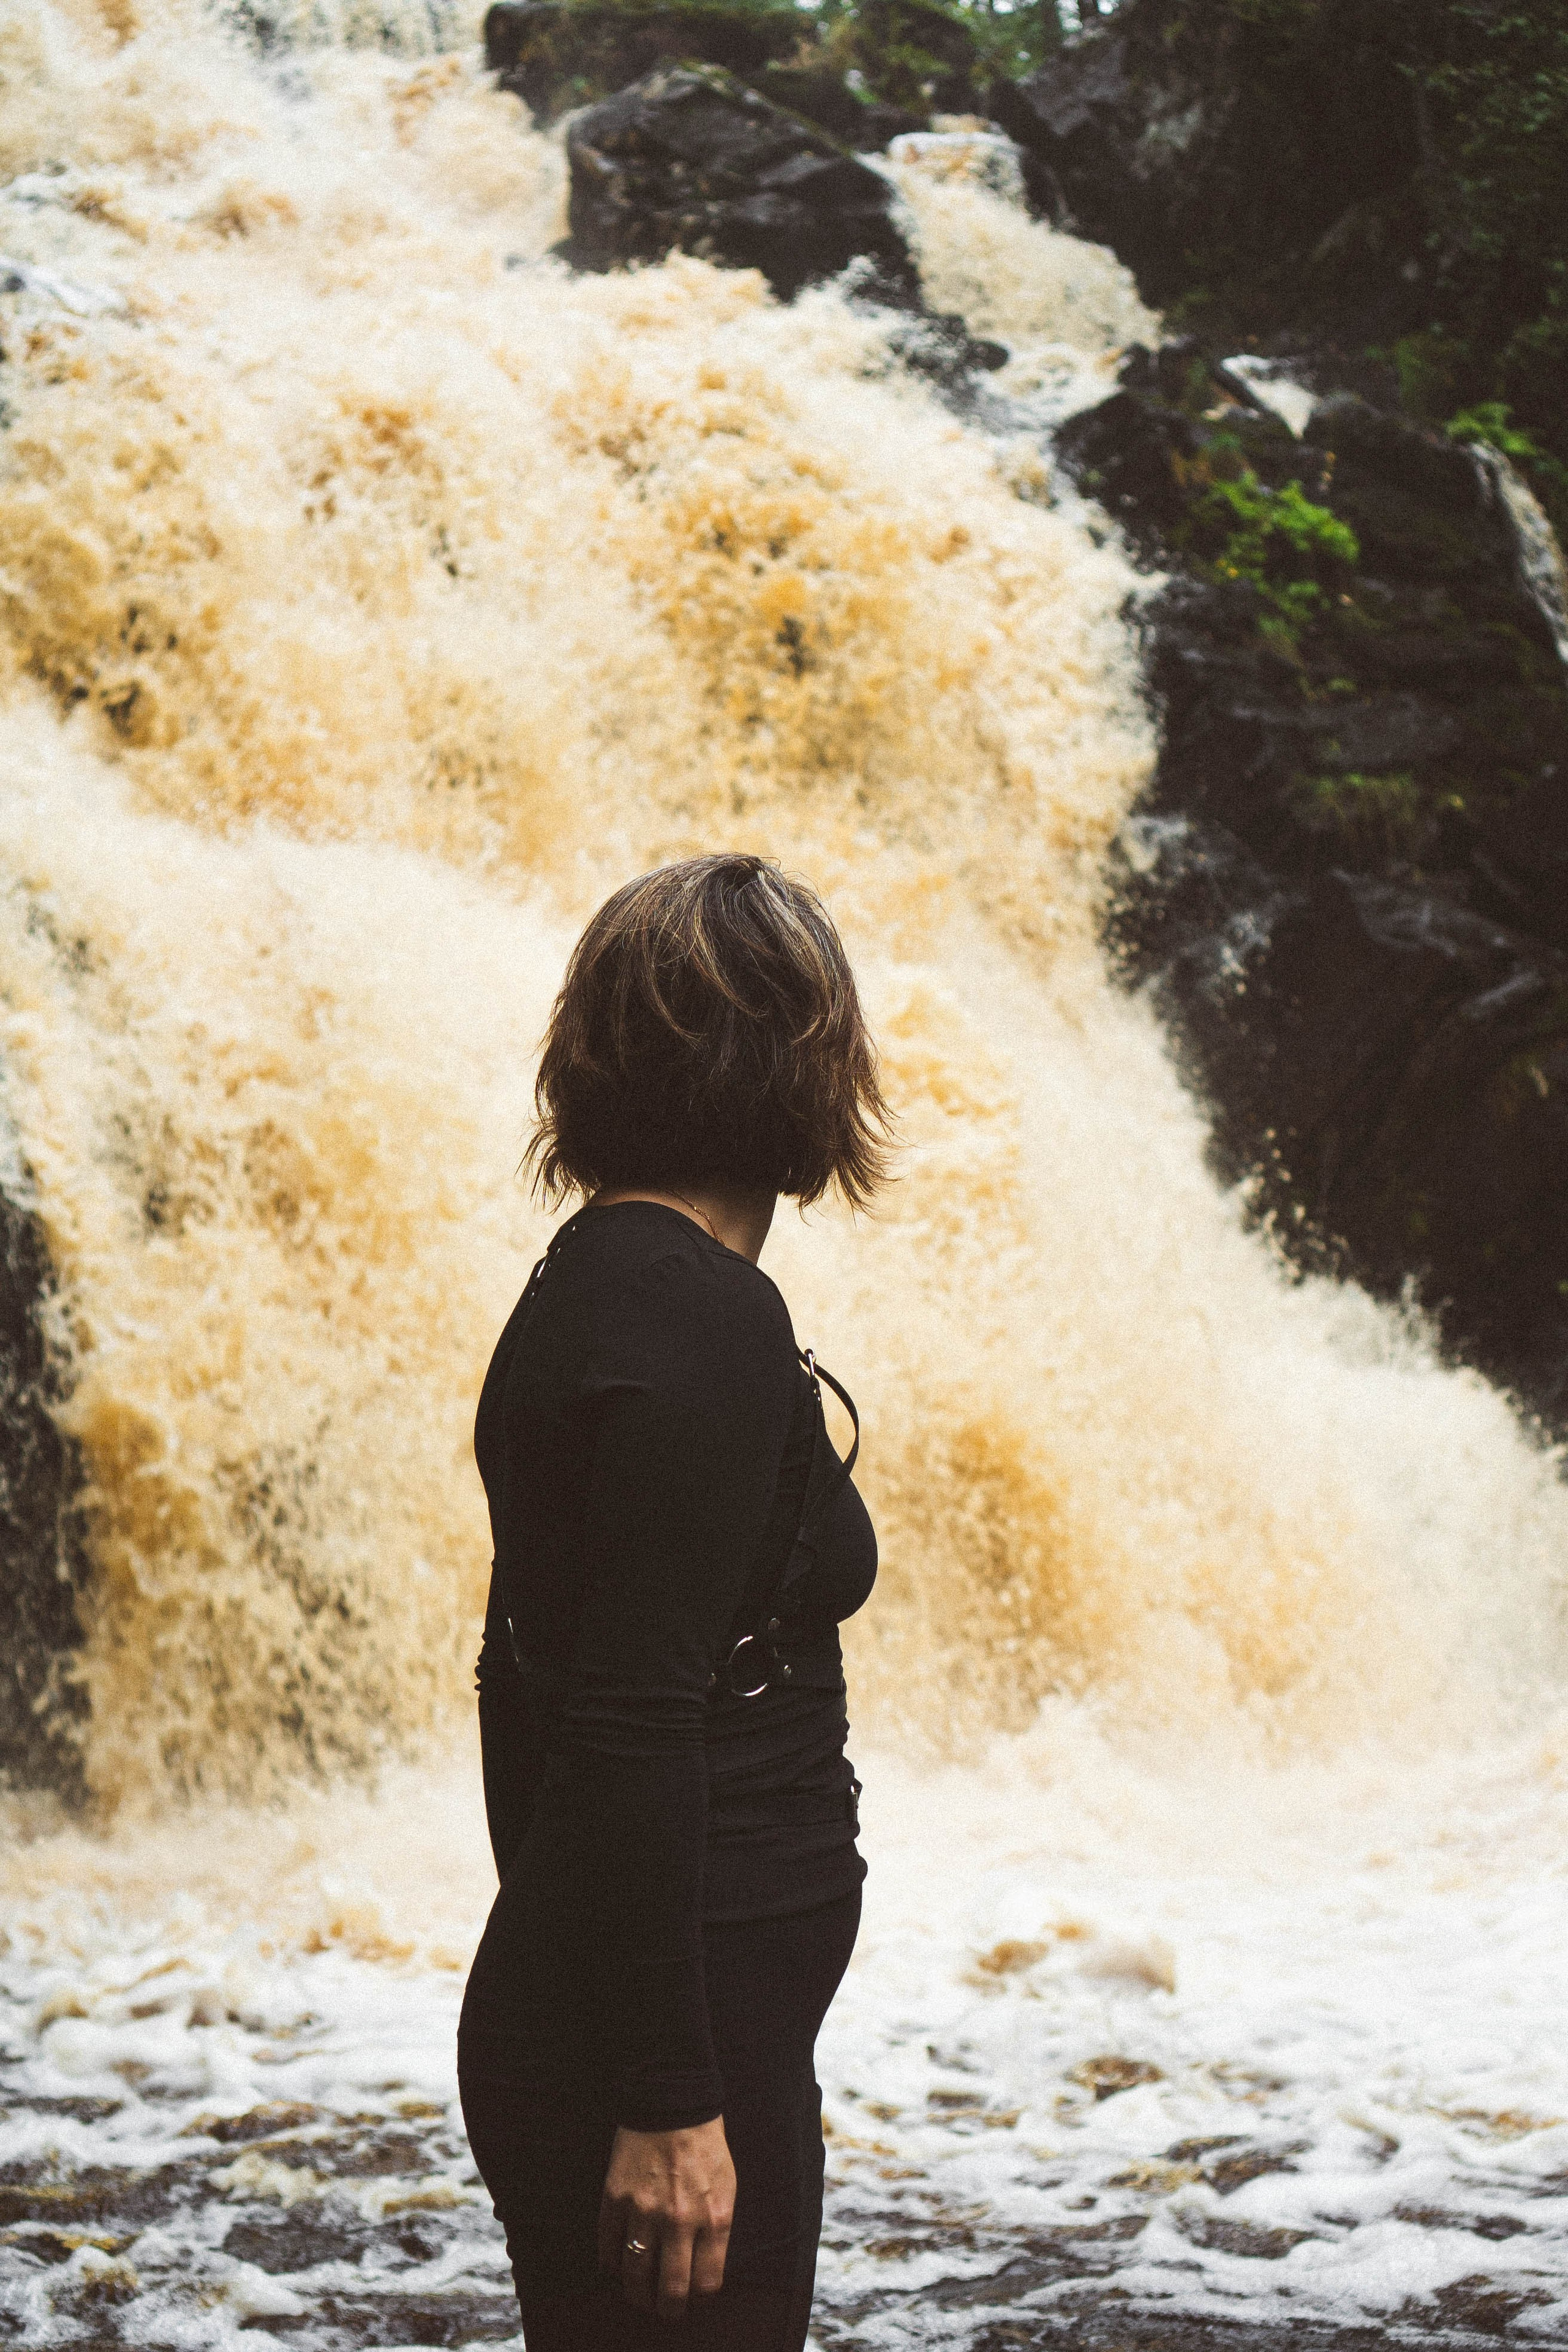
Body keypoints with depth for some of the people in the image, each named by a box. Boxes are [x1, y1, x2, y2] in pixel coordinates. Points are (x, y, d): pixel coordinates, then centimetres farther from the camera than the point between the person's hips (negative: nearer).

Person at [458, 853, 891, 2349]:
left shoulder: (586, 1285, 11)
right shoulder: (707, 1324, -18)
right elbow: (634, 1724, -23)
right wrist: (667, 2101, -22)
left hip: (554, 2006, 10)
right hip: (688, 2026, -10)